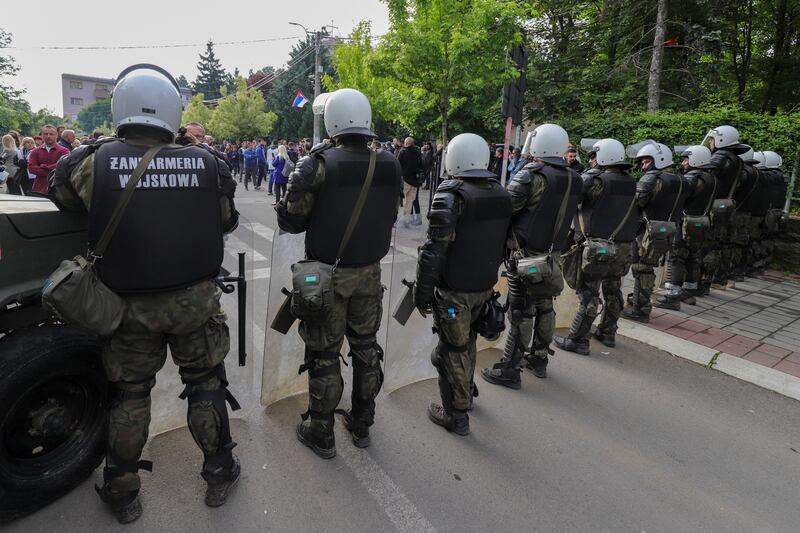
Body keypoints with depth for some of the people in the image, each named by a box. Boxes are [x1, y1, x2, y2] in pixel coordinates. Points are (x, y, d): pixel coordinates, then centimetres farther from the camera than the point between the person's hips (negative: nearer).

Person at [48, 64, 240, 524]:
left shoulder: (98, 162, -10)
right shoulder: (205, 162, -10)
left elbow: (59, 191, 10)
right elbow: (227, 221, 3)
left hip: (132, 305, 1)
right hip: (195, 300, 0)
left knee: (130, 393, 18)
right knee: (206, 386, 17)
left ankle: (122, 493, 34)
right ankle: (220, 474, 32)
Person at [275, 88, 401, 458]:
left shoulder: (319, 164, -16)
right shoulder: (389, 165, -3)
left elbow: (290, 220, -10)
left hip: (327, 274, -4)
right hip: (369, 272, 4)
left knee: (324, 352, 9)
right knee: (365, 346, 17)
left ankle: (320, 432, 24)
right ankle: (361, 424, 33)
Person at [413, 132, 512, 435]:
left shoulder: (451, 194, -19)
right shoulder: (501, 194, 3)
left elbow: (434, 250, -23)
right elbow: (505, 243, 12)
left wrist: (422, 292, -14)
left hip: (454, 291, -7)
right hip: (486, 286, 7)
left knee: (452, 350, 8)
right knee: (468, 341, 26)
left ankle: (456, 416, 22)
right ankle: (466, 391, 46)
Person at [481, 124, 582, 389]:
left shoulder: (531, 175, -17)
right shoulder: (574, 180, 4)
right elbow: (566, 215, 10)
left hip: (527, 255, -7)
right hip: (553, 254, 7)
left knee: (520, 312, -1)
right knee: (544, 307, 17)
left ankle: (510, 369, 9)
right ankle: (539, 359, 33)